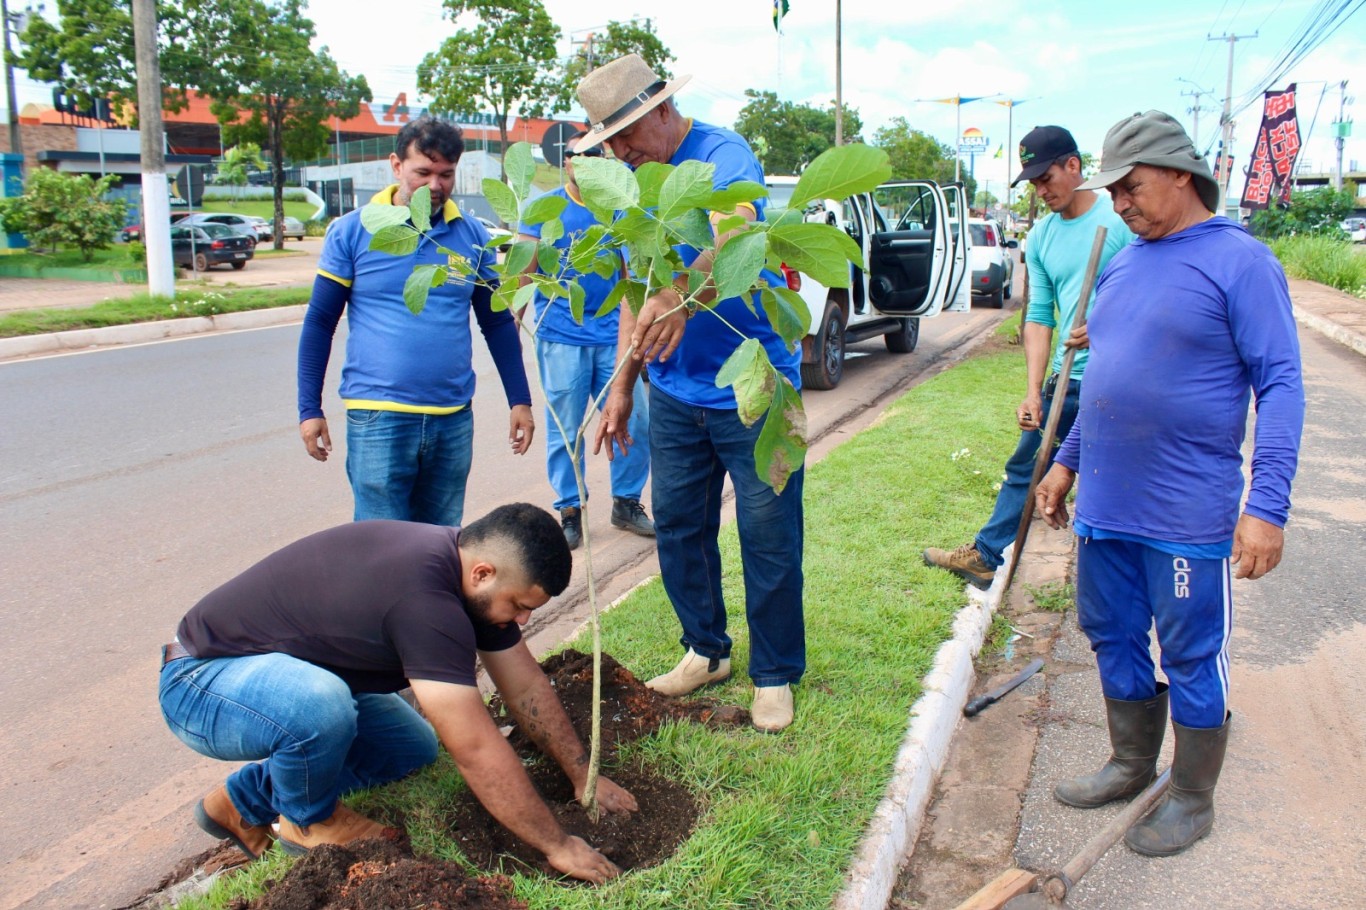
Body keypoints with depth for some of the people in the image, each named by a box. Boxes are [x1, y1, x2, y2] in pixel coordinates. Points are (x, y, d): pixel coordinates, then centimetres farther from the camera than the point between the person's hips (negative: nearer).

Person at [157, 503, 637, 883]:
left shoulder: (470, 560, -7)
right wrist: (558, 846, -23)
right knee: (320, 706, -37)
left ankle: (243, 801, 17)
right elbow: (476, 748, -33)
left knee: (414, 748, 0)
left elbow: (526, 685, 4)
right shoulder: (422, 594, -35)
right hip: (200, 682, -9)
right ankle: (308, 820, -3)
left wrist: (582, 775, 7)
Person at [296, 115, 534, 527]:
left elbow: (498, 323, 12)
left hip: (454, 419, 3)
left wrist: (519, 400, 8)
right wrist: (309, 409, 1)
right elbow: (320, 323, 5)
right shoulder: (352, 231, 0)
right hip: (378, 417, -2)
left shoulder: (472, 236, 6)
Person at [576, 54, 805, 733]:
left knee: (769, 537, 2)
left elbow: (732, 235, -37)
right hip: (675, 393, 7)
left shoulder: (723, 154, -15)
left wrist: (681, 296, -56)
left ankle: (774, 675, 19)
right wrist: (622, 386, 8)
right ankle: (706, 650, 32)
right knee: (677, 526, 12)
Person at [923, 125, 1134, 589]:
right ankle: (985, 555, 29)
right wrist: (1033, 391, 1)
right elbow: (1039, 316, 8)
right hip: (1062, 381, 6)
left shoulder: (1120, 221, -10)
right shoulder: (1040, 237, 9)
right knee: (1024, 468, 16)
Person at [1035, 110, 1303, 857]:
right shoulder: (1122, 264, 11)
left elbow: (1280, 386, -14)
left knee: (1192, 657, 8)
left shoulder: (1240, 261, -10)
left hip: (1187, 515, -7)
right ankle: (1131, 765, 37)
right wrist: (1067, 460, 19)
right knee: (1112, 639, 17)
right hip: (1105, 505, 7)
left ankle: (1192, 800, 26)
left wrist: (1268, 504, -21)